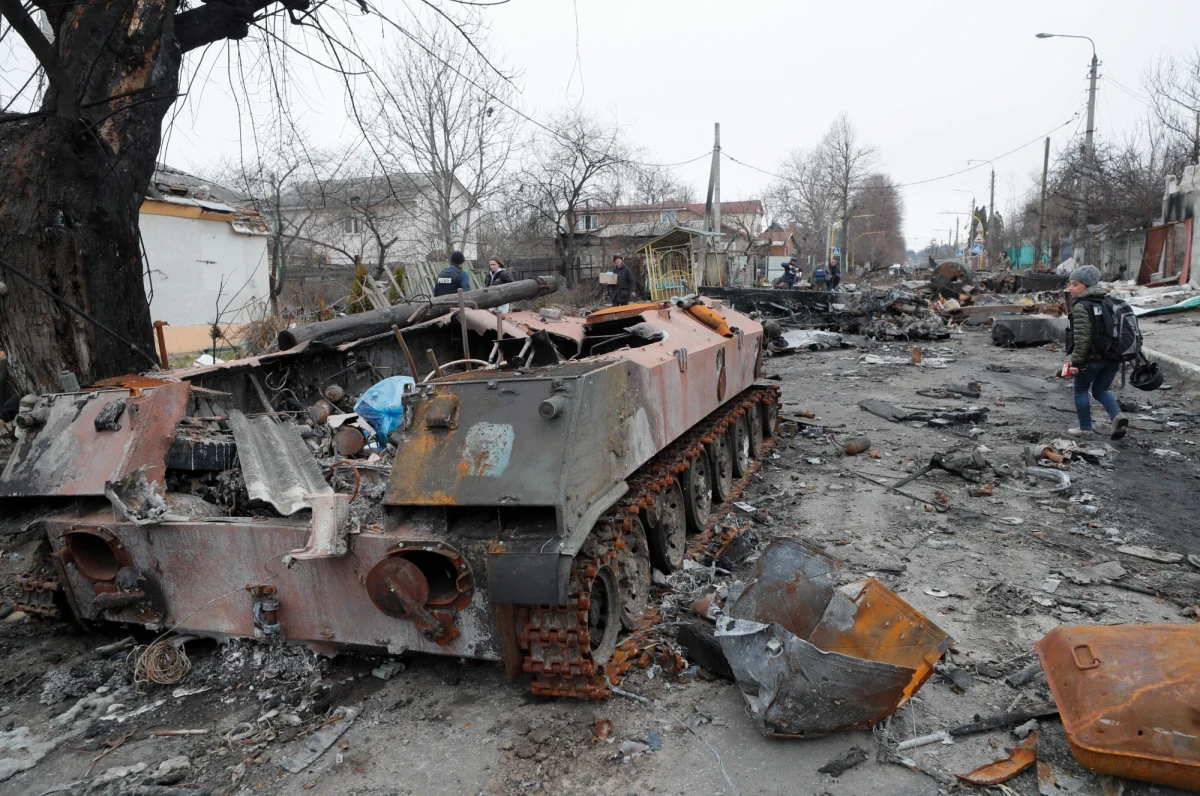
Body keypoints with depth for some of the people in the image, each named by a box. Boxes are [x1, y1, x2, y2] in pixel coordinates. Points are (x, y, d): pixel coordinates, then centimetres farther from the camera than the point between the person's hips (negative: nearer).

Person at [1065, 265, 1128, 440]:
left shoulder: (1081, 306, -13)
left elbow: (1082, 337, -19)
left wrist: (1076, 361, -15)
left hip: (1091, 358, -7)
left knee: (1081, 390, 10)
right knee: (1101, 389, 19)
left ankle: (1086, 428, 14)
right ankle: (1117, 416, -5)